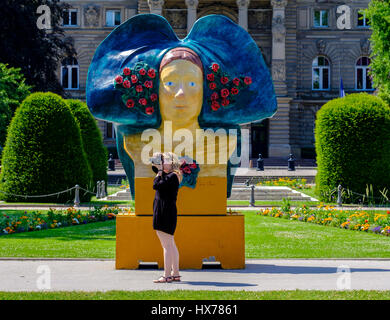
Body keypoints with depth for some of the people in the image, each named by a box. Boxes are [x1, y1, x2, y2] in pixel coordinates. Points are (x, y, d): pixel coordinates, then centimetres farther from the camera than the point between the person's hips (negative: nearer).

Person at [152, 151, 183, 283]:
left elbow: (156, 185, -21)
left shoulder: (172, 176, -15)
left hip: (165, 213, -11)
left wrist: (160, 171, -9)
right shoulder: (168, 176, 15)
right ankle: (175, 274, 19)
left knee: (167, 245, -8)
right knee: (170, 245, 14)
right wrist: (158, 167, 15)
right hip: (167, 213, 11)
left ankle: (167, 275, -6)